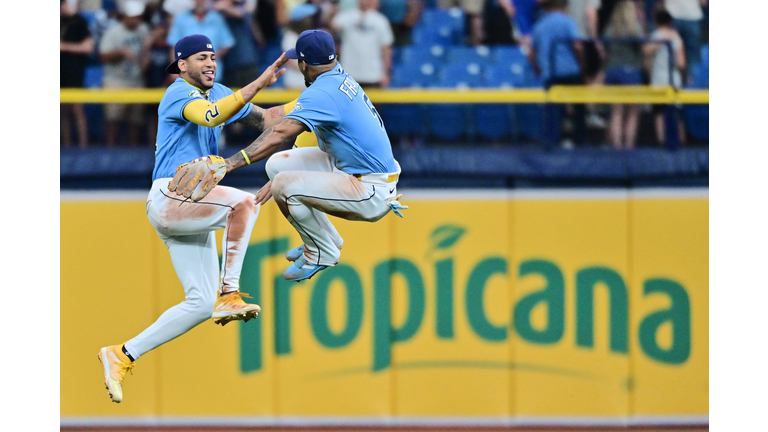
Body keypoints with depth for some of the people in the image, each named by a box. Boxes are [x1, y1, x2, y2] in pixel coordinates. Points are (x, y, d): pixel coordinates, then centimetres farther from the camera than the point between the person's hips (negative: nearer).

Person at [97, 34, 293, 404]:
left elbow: (265, 119, 21)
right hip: (168, 196, -9)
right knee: (244, 201, -29)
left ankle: (122, 356, 10)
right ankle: (229, 295, -30)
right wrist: (258, 84, -37)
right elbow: (211, 116, -31)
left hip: (192, 207, 9)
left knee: (201, 304, 6)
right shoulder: (180, 93, -9)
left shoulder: (216, 93, 19)